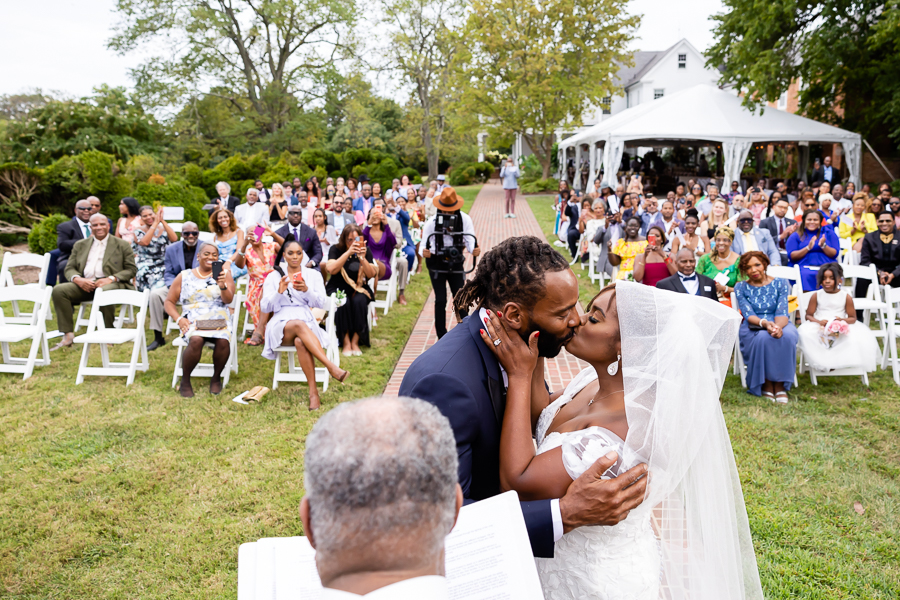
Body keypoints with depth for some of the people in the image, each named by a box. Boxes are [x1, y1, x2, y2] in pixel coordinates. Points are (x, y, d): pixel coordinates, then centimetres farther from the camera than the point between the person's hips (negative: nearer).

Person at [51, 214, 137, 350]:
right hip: (85, 284, 4)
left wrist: (111, 279, -12)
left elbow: (131, 269, 5)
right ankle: (68, 335, -23)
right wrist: (78, 279, -8)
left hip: (110, 283, -4)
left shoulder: (122, 245, 12)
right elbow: (69, 268, 17)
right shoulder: (80, 245, 23)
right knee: (58, 290, -23)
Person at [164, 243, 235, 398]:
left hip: (219, 320, 0)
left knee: (223, 341, -33)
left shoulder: (224, 273, 12)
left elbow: (228, 300, -2)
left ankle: (216, 378, -8)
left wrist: (223, 286, -23)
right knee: (196, 340, -35)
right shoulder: (184, 276, 13)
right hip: (193, 321, 0)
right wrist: (179, 319, -5)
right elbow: (169, 301, 13)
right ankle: (185, 382, -15)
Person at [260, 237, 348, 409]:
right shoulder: (273, 276, 13)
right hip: (281, 326, 0)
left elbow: (322, 303, 1)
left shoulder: (313, 274, 14)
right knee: (299, 325, -38)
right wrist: (279, 292, -14)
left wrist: (306, 290, -18)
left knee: (300, 342, -37)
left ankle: (313, 391, -38)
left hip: (307, 322, 1)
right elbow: (264, 307, 4)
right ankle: (332, 367, -47)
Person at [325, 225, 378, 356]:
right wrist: (348, 253, -26)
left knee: (359, 301, -32)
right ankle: (345, 341, -22)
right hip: (338, 288, -1)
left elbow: (371, 274, -9)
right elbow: (331, 269, -21)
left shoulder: (365, 251, 2)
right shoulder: (335, 249, -2)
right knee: (343, 303, -33)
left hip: (359, 288, 1)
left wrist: (362, 258, -25)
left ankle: (355, 341, -22)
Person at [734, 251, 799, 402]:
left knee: (787, 336, -36)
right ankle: (766, 384, -22)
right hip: (753, 328, -1)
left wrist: (777, 326, -30)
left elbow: (782, 312, -6)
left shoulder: (781, 284, 6)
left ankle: (780, 385, -25)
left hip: (779, 324, 1)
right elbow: (748, 314, -7)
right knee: (763, 337, -37)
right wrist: (764, 323, -30)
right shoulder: (741, 287, 6)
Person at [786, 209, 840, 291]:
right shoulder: (796, 236, 15)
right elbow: (791, 256, 1)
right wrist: (808, 248, -11)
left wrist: (823, 246, -9)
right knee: (806, 275, -37)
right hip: (804, 267, -1)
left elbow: (835, 254, 9)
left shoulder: (829, 233, 19)